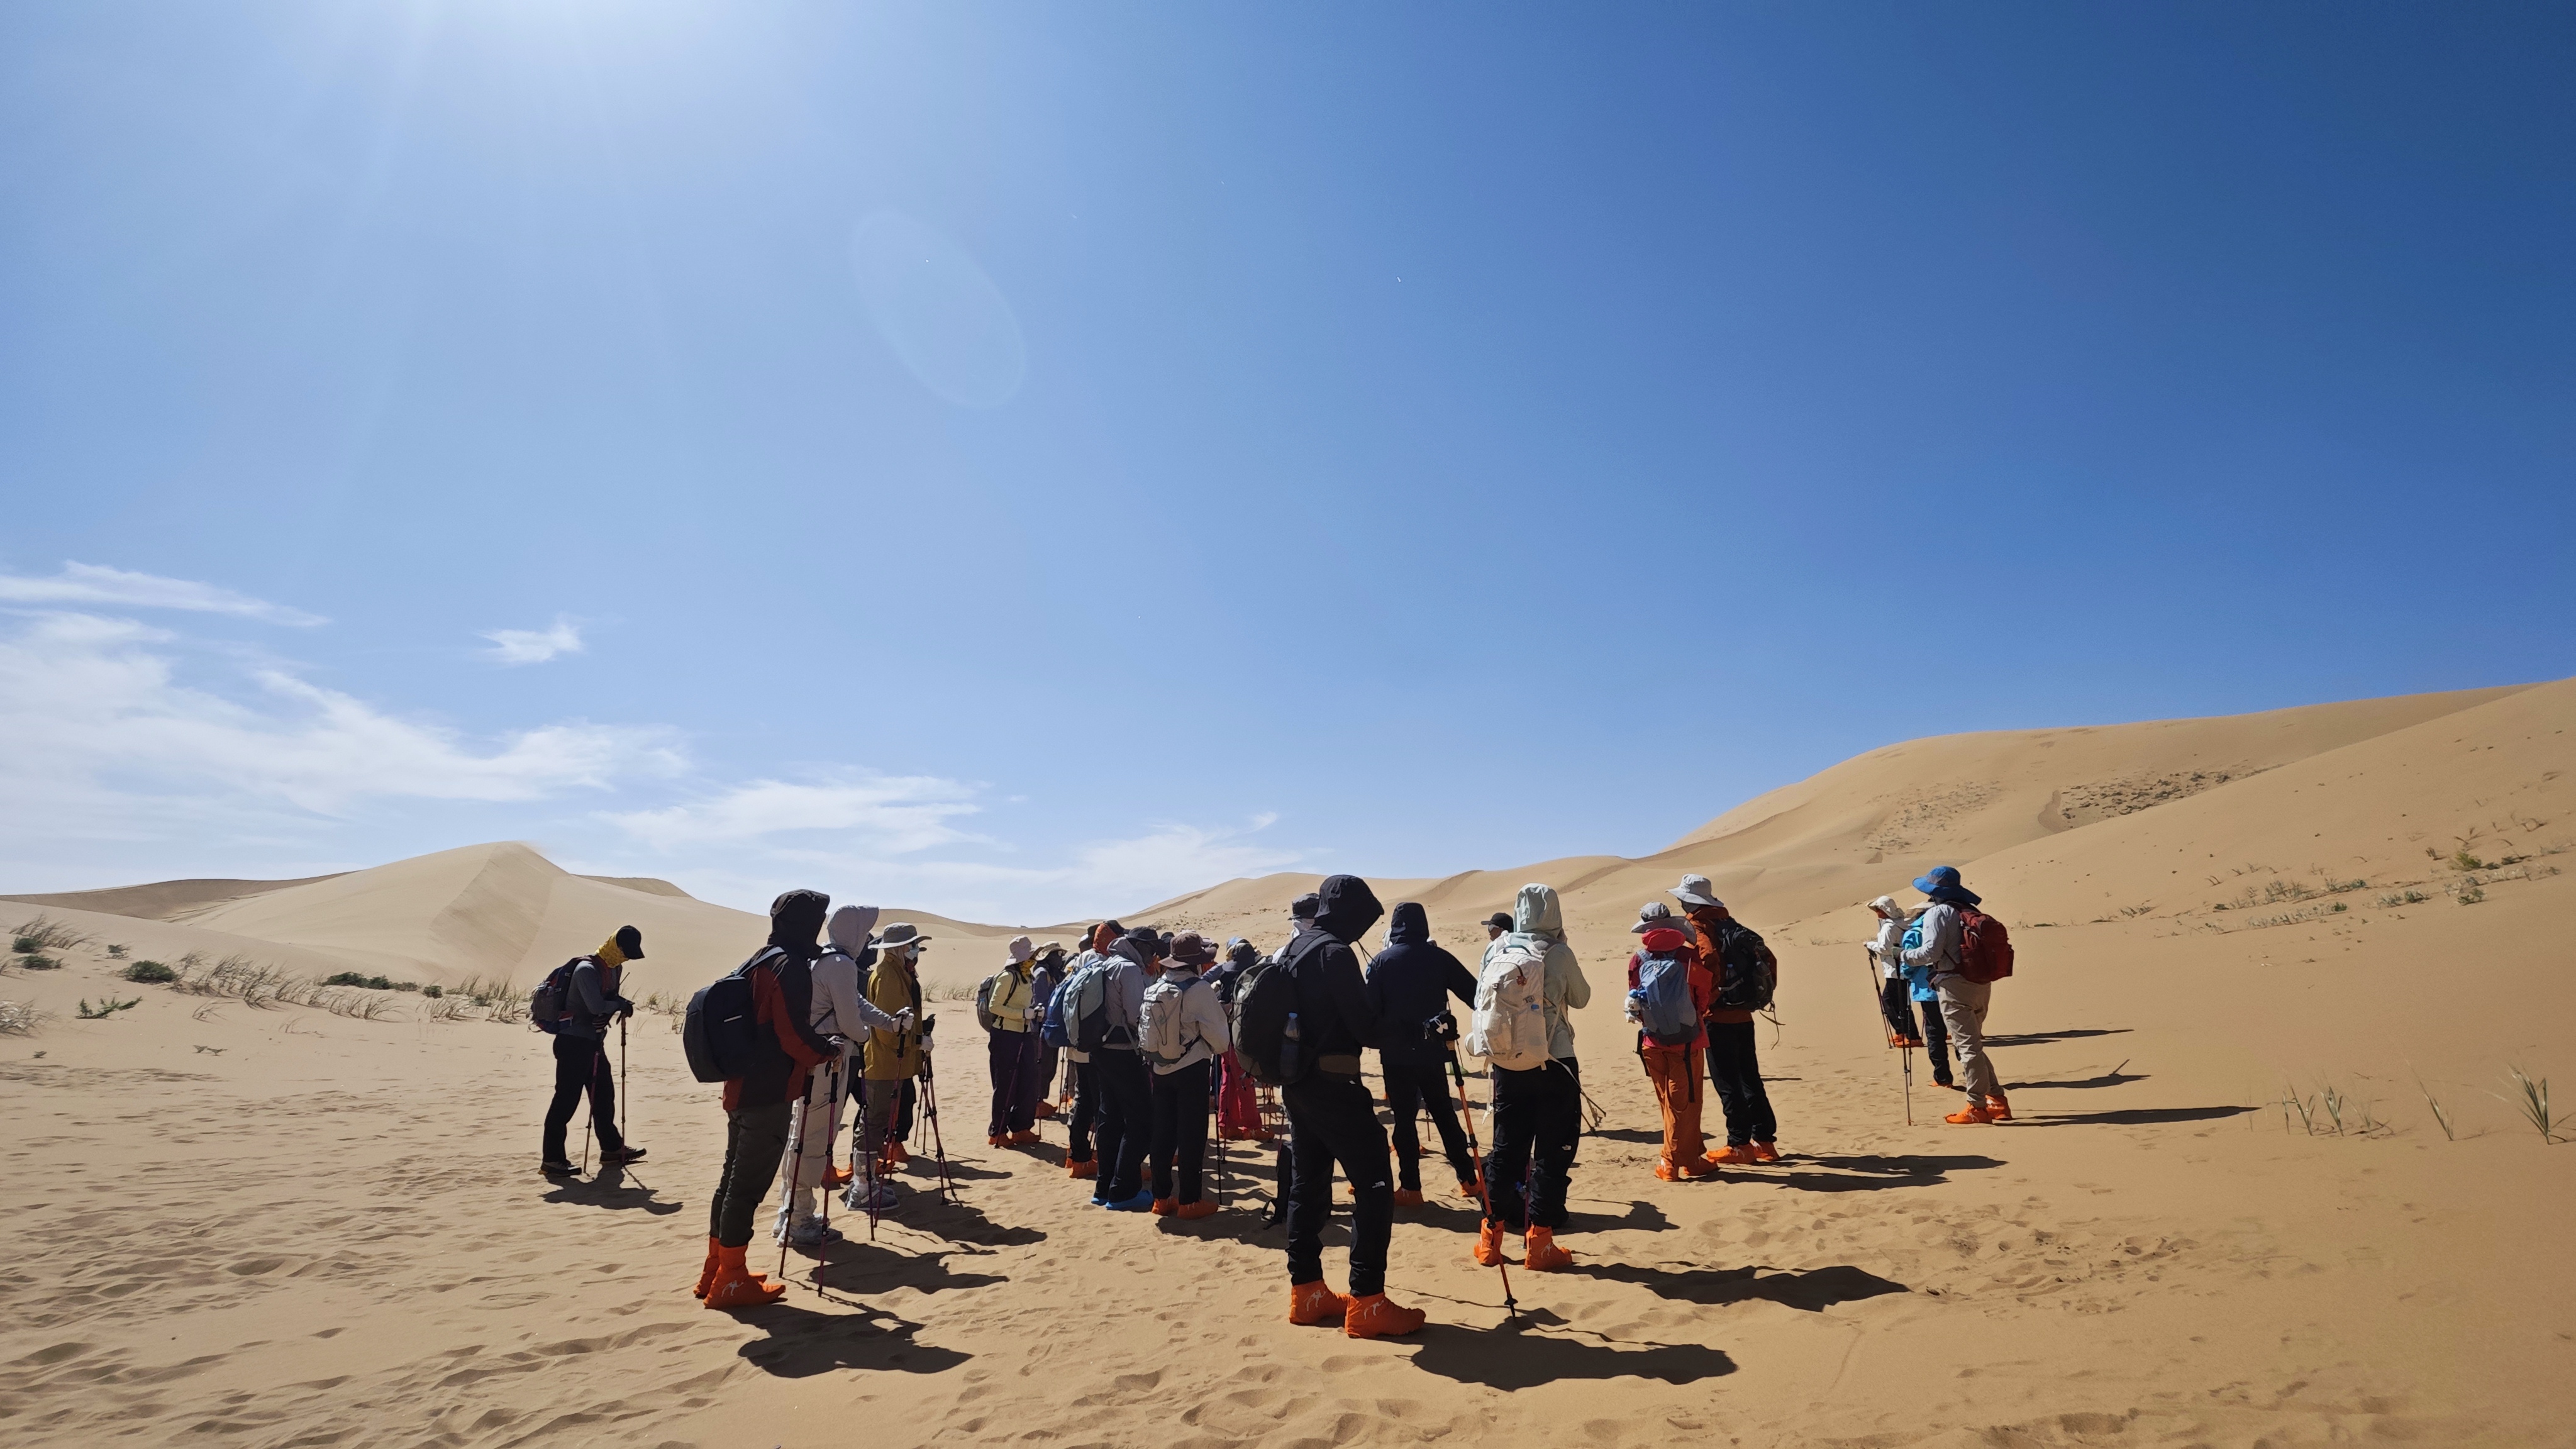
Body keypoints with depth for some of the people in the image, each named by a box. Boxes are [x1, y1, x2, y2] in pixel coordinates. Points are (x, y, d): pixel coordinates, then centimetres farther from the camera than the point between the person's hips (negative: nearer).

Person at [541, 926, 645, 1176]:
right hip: (574, 1042, -9)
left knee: (604, 1094, 14)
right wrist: (622, 1004, -13)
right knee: (566, 1099, -5)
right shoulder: (587, 969, -19)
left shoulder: (614, 968, 9)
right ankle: (552, 1159, 3)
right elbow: (597, 1006, -29)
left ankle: (612, 1149, 24)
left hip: (594, 1042, 9)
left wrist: (622, 1005, -7)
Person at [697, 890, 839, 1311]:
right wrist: (828, 1053, -4)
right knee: (749, 1185, -1)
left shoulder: (757, 962, 13)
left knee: (735, 1178, 17)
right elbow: (795, 1034, -21)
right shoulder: (791, 965, -16)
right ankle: (730, 1282, 7)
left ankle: (716, 1272, 26)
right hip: (770, 1093, -9)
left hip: (742, 1088, 9)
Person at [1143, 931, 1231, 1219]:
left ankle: (1162, 1197, 19)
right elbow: (1218, 1035, -12)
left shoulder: (1155, 988, 4)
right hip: (1192, 1069, -6)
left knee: (1162, 1133, 12)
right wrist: (1224, 1047, 8)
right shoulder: (1199, 988, -15)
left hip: (1161, 1068, 6)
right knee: (1192, 1135, 2)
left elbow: (1147, 1029, 8)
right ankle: (1189, 1200, 7)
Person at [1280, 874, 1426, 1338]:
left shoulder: (1293, 949, 12)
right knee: (1374, 1188, -3)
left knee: (1307, 1185, 14)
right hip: (1333, 1084, -9)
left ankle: (1306, 1292, 21)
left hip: (1297, 1082, 10)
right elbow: (1364, 1027, -16)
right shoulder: (1334, 952, -15)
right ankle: (1366, 1304, 0)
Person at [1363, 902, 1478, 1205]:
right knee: (1445, 1114, 16)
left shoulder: (1382, 961, -4)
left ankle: (1411, 1188, 7)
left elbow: (1371, 1007, -6)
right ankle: (1468, 1178, 20)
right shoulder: (1438, 957, -1)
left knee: (1405, 1119, 5)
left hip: (1396, 1053, -2)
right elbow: (1474, 993, -1)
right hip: (1432, 1050, 2)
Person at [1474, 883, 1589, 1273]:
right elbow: (1581, 999, 5)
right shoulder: (1559, 954, -11)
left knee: (1505, 1148, 13)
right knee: (1553, 1150, 7)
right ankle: (1539, 1242, 8)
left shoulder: (1496, 950, -2)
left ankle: (1491, 1239, 19)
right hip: (1553, 1064, -4)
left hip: (1507, 1063, 4)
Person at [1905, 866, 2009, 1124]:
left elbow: (1931, 952, -16)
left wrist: (1905, 956, 0)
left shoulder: (1937, 913, -8)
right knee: (1973, 1044, 19)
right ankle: (1996, 1099, 20)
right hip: (1981, 983, 8)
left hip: (1955, 985, -8)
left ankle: (1978, 1107, -1)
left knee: (1967, 1046, -4)